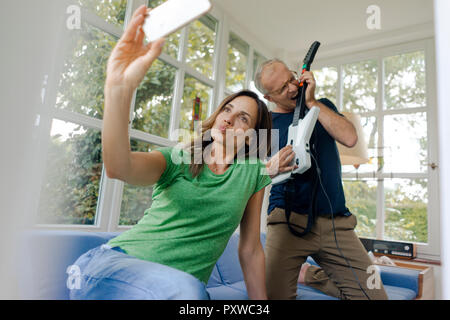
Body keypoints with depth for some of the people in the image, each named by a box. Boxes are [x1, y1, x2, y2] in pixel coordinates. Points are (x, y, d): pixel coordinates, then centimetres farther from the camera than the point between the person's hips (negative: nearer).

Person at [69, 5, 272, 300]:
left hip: (181, 287, 3)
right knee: (186, 289, -32)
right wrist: (120, 89, -34)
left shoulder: (252, 172, 4)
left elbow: (251, 250, 7)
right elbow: (119, 167, -22)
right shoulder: (177, 161, 0)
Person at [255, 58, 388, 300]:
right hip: (289, 220, -2)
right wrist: (270, 169, -21)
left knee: (374, 294, -1)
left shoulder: (323, 106, 15)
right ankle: (297, 274, 17)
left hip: (336, 221, 3)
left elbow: (350, 138, -4)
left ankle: (308, 274, 21)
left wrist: (312, 102, -5)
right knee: (275, 296, -17)